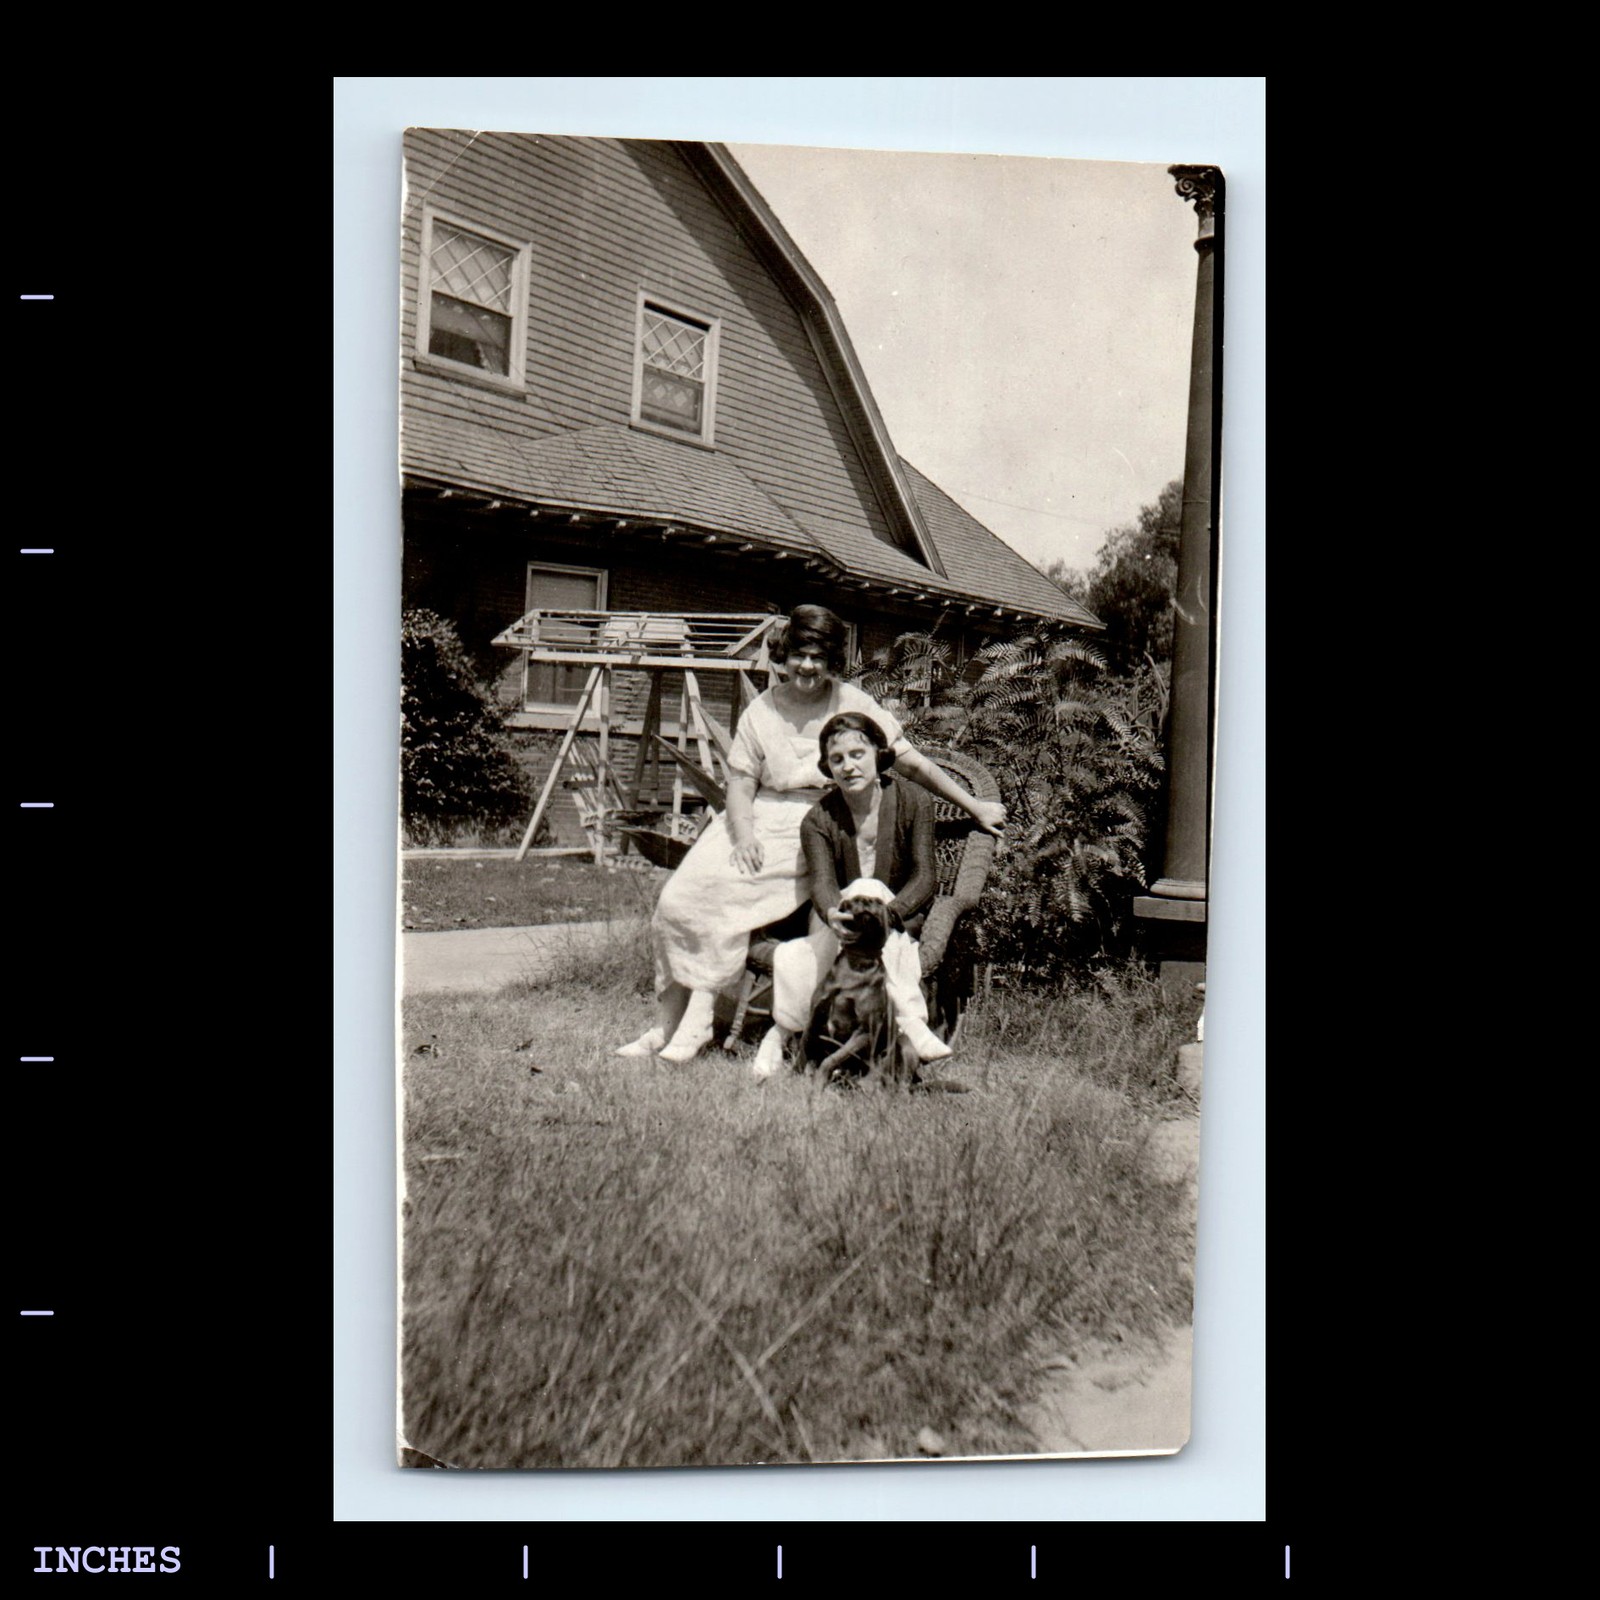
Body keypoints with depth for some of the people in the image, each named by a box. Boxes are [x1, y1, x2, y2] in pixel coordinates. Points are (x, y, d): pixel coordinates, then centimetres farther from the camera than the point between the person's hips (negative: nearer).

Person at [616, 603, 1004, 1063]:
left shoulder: (853, 704, 3)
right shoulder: (761, 711, 8)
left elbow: (912, 763, 5)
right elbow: (740, 785, 5)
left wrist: (975, 807, 3)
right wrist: (743, 835, -16)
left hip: (815, 831, -4)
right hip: (757, 821, 4)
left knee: (722, 888, -27)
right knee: (678, 897, -17)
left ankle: (698, 1021, -19)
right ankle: (670, 1022, -7)